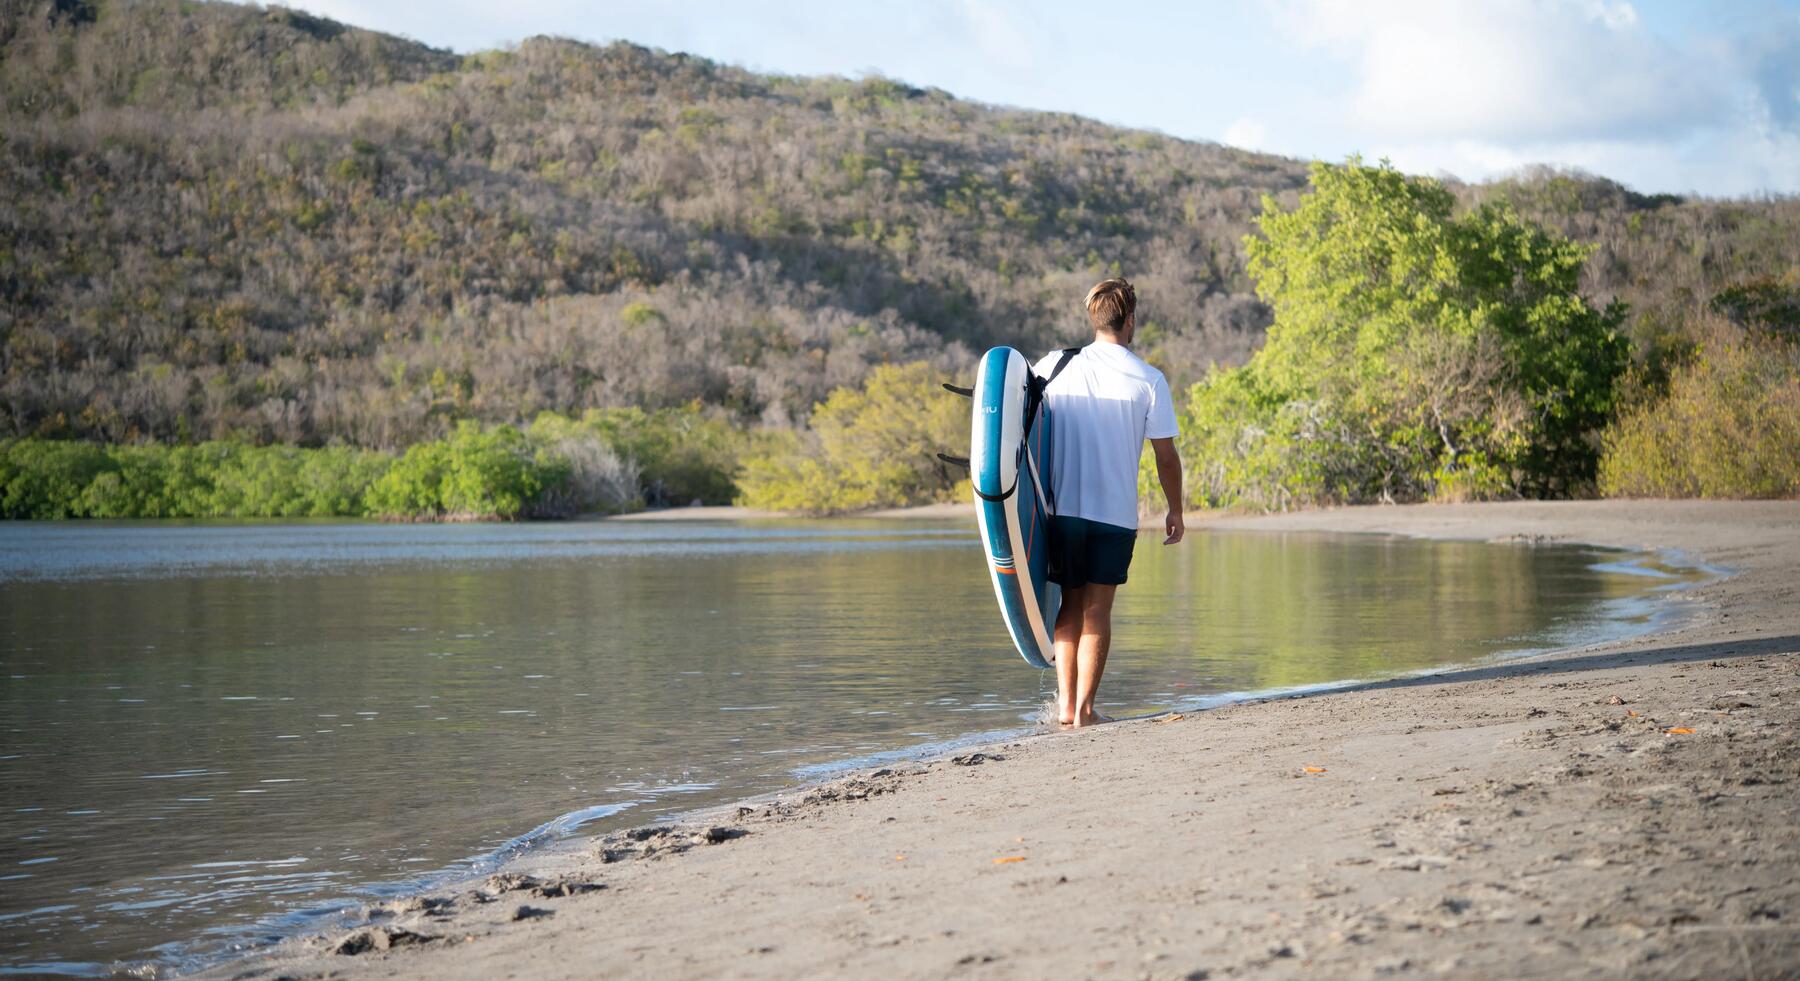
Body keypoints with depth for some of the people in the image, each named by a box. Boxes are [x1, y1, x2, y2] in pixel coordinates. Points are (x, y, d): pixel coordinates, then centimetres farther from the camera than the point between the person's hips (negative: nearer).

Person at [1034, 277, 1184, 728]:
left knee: (1070, 606, 14)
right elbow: (1166, 456, -2)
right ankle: (1085, 708, 0)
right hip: (1115, 513, -2)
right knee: (1097, 610, 3)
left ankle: (1066, 703, 10)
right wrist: (1175, 511, 11)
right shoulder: (1149, 380, -4)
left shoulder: (1055, 366, 3)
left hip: (1061, 506, 2)